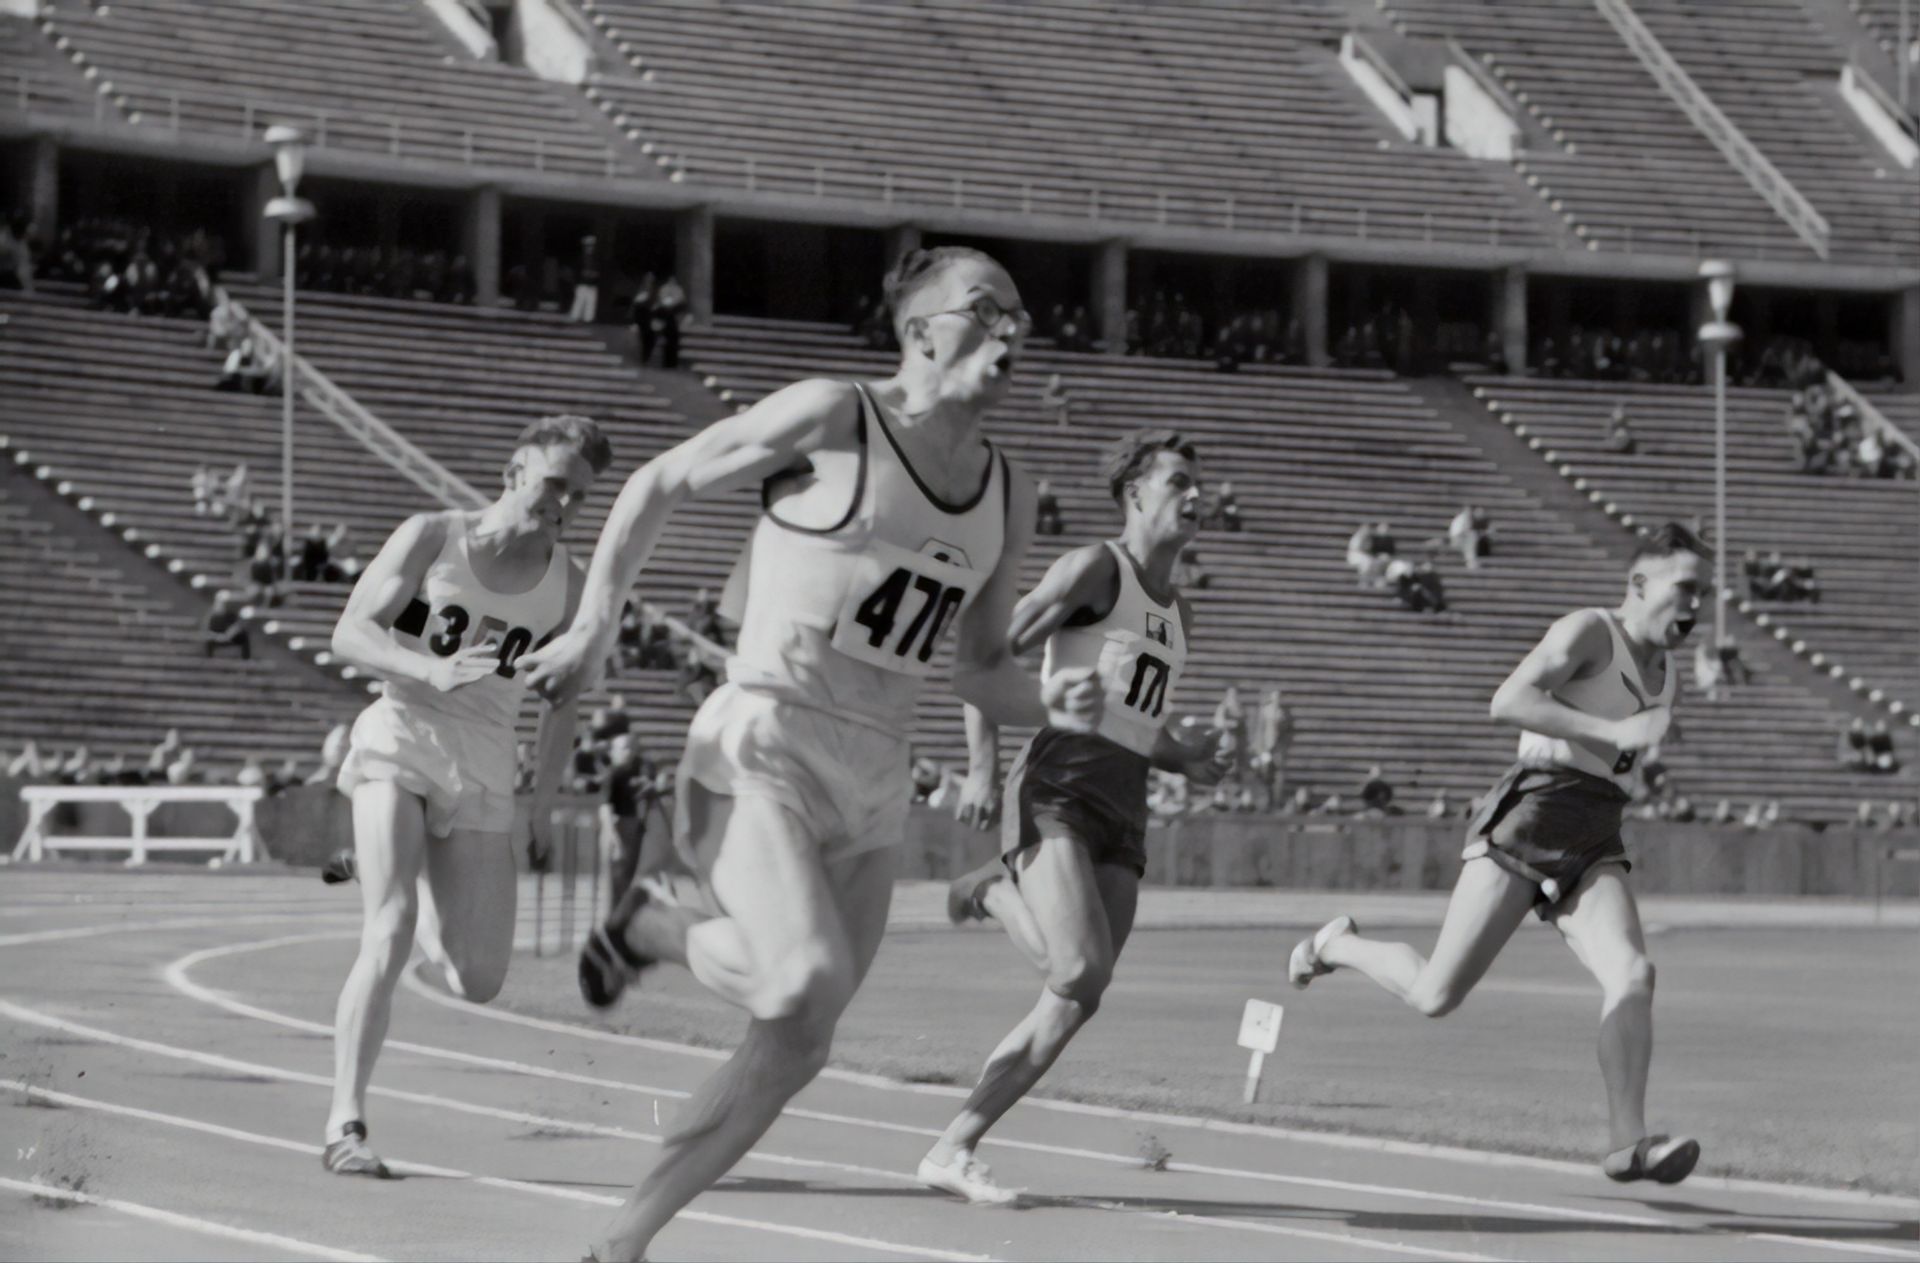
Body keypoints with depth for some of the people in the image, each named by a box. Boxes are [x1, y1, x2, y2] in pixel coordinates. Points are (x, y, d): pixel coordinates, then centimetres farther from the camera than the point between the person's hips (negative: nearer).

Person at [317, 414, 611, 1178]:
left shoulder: (565, 583, 5)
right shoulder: (431, 539, -4)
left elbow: (562, 702, 16)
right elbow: (350, 635, -11)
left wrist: (543, 809, 13)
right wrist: (433, 671, -28)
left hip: (483, 771, 4)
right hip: (399, 747, -4)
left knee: (478, 983, 0)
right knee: (389, 935, -21)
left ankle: (400, 878, 34)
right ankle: (345, 1127, -18)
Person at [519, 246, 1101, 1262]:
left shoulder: (1007, 498, 11)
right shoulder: (831, 421, -7)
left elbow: (977, 670, 19)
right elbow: (659, 485, 2)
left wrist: (1050, 705, -2)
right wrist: (594, 627, -5)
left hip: (873, 785, 7)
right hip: (763, 748, -7)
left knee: (796, 1041, 5)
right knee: (811, 985, -28)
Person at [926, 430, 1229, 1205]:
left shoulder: (1178, 613, 23)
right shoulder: (1095, 570, -1)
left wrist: (1189, 761, 10)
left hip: (1124, 806, 7)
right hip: (1059, 785, -7)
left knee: (1074, 1001, -3)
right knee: (1083, 974, -25)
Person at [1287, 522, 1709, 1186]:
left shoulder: (1666, 675, 21)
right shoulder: (1588, 632, -4)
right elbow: (1507, 702, -21)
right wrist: (1614, 732, -23)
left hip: (1592, 847, 7)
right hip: (1528, 817, -7)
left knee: (1632, 975, -21)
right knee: (1436, 996, -6)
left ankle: (1627, 1142, -26)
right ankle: (1336, 945, 24)